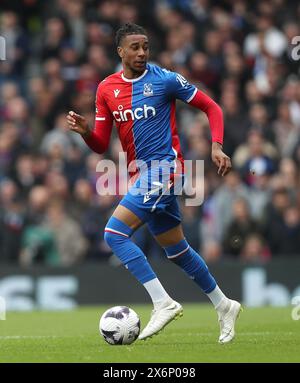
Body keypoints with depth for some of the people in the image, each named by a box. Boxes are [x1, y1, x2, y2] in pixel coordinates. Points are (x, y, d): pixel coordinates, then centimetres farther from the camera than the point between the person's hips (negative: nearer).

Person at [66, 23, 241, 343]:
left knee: (115, 232, -19)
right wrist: (84, 131, -12)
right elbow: (101, 145, 9)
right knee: (176, 251, 14)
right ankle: (223, 306, 31)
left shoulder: (165, 79, -6)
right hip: (143, 174, 7)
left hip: (164, 168, -7)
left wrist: (216, 146, -12)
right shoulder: (106, 89, 7)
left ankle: (163, 303, -18)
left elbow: (211, 107, 1)